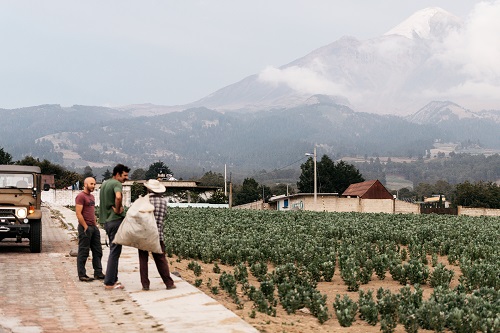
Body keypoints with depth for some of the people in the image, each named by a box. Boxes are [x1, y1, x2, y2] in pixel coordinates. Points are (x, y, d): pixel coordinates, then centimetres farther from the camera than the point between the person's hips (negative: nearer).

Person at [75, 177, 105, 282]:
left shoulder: (92, 196, 18)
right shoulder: (81, 196, -11)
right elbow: (78, 214, -18)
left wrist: (95, 225, 16)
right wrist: (86, 227, -18)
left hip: (93, 227, 9)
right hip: (85, 228, -9)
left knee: (97, 251, 10)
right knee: (83, 252, -3)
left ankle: (98, 273, 16)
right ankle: (82, 275, 3)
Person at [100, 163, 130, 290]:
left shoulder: (104, 183, 15)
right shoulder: (116, 184, -13)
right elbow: (118, 197, -33)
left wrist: (113, 207, 4)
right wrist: (118, 210, -18)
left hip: (107, 221, 9)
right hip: (116, 220, -9)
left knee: (114, 250, 17)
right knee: (115, 251, -4)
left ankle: (113, 279, 23)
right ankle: (109, 283, -2)